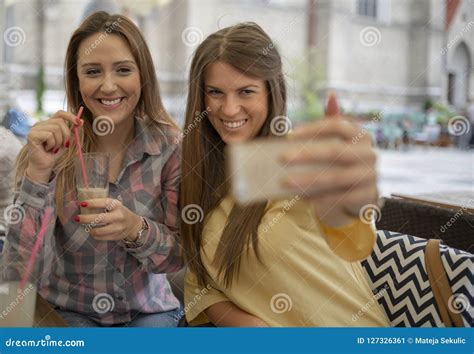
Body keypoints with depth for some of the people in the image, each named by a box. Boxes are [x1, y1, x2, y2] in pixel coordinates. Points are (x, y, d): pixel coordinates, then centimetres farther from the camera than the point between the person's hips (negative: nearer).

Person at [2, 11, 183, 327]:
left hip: (147, 309, 1)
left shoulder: (172, 146, -10)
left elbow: (179, 256, -7)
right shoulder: (50, 147, -11)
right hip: (68, 310, -1)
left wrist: (136, 229, -28)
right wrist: (38, 171, -29)